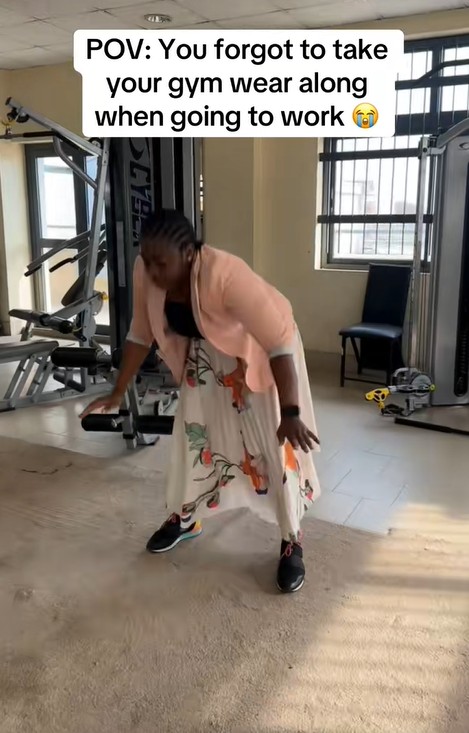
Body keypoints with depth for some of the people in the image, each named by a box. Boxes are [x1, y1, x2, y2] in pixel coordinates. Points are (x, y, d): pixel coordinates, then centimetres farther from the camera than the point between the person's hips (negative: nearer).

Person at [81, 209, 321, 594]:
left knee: (276, 444, -5)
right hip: (205, 353, 5)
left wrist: (290, 414, -42)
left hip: (261, 352, -5)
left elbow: (280, 343, -39)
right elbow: (141, 334, -7)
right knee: (193, 433, 10)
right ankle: (185, 519, 32)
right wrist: (118, 392, -5)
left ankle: (292, 543, 11)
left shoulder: (226, 276, -40)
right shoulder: (146, 271, -22)